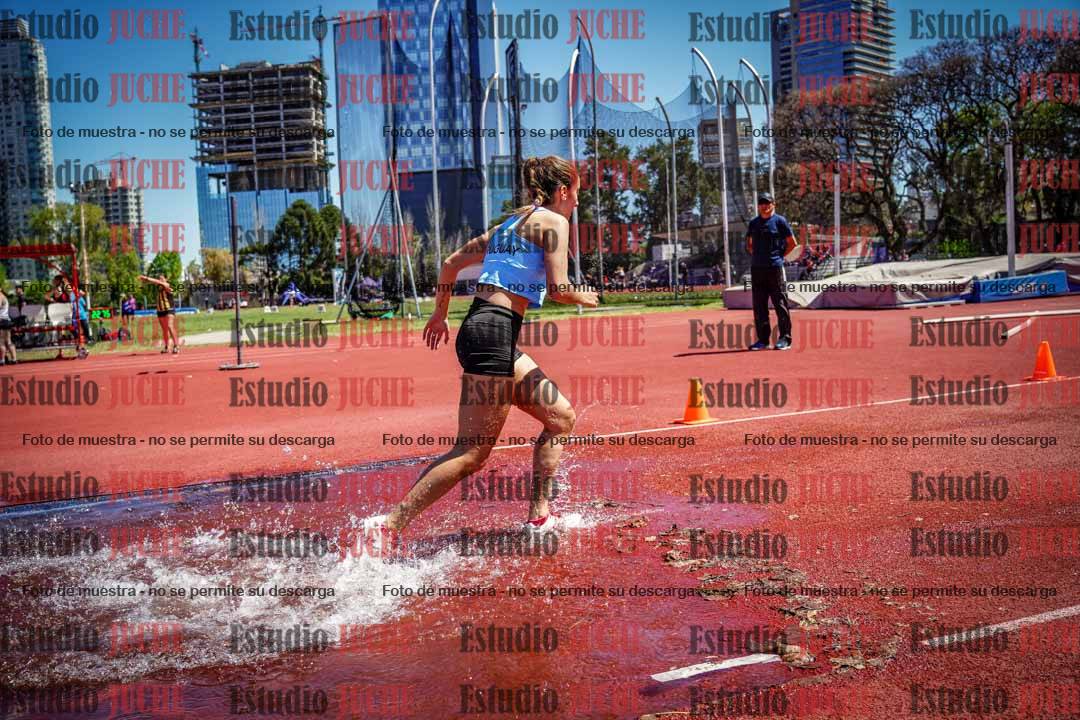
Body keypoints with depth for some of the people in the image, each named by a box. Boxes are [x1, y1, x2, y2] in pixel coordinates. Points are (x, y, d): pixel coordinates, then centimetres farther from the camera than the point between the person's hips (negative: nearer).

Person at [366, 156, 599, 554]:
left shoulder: (511, 223, 22)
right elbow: (558, 290, -12)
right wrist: (583, 297, 9)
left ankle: (539, 515, 17)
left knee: (562, 417, 16)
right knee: (472, 453, -10)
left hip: (479, 327, 10)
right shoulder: (553, 221, -2)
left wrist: (440, 314, 34)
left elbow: (451, 262, 25)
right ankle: (389, 525, -13)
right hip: (495, 332, -10)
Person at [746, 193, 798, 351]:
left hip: (775, 268, -5)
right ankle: (763, 339, 13)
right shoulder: (753, 223, 15)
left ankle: (785, 338, 0)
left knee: (780, 304, -4)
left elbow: (793, 243, 3)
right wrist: (757, 256, 11)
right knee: (759, 306, 6)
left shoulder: (780, 220, 1)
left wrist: (779, 255, 0)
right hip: (756, 268, 5)